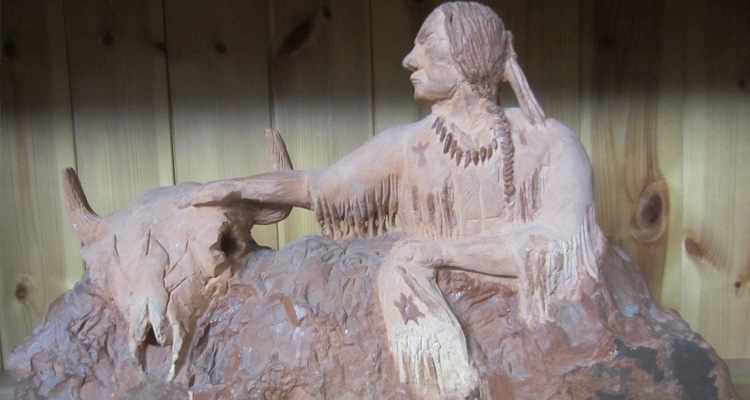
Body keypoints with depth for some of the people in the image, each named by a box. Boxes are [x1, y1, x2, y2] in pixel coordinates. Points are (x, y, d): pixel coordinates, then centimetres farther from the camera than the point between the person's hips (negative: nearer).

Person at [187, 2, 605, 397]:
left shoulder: (550, 143, -7)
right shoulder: (407, 147, -1)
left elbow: (560, 244, -17)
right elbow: (322, 186, 10)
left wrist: (438, 248, -17)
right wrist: (239, 186, 0)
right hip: (441, 327, 1)